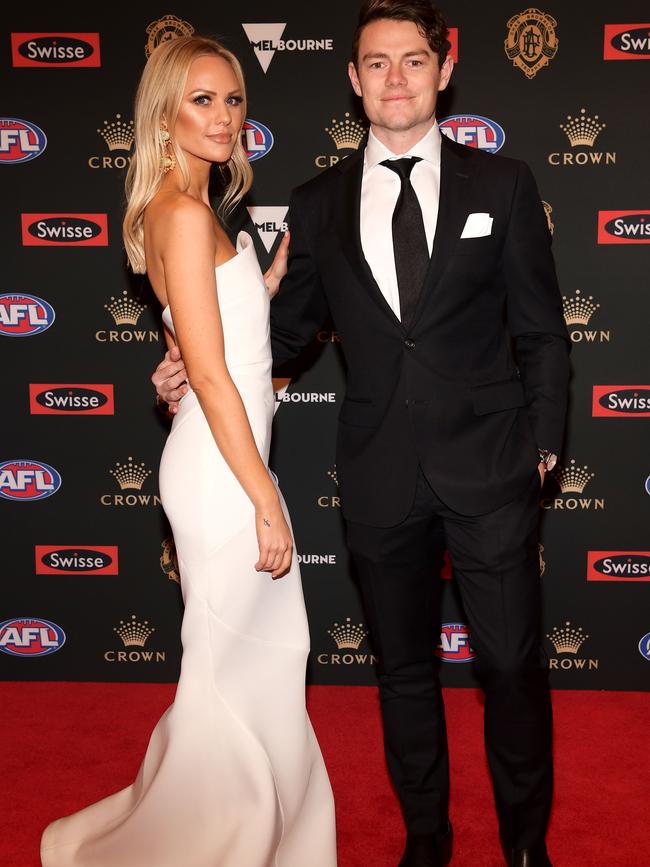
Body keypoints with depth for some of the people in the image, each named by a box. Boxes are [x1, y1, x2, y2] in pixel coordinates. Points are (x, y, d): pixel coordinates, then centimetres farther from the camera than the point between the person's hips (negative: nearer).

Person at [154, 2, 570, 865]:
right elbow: (287, 325, 13)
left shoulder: (501, 184, 0)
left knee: (513, 664, 8)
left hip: (489, 471, -1)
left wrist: (541, 447, -1)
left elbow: (541, 331, 2)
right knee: (404, 668, 16)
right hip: (381, 478, 2)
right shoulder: (318, 204, 5)